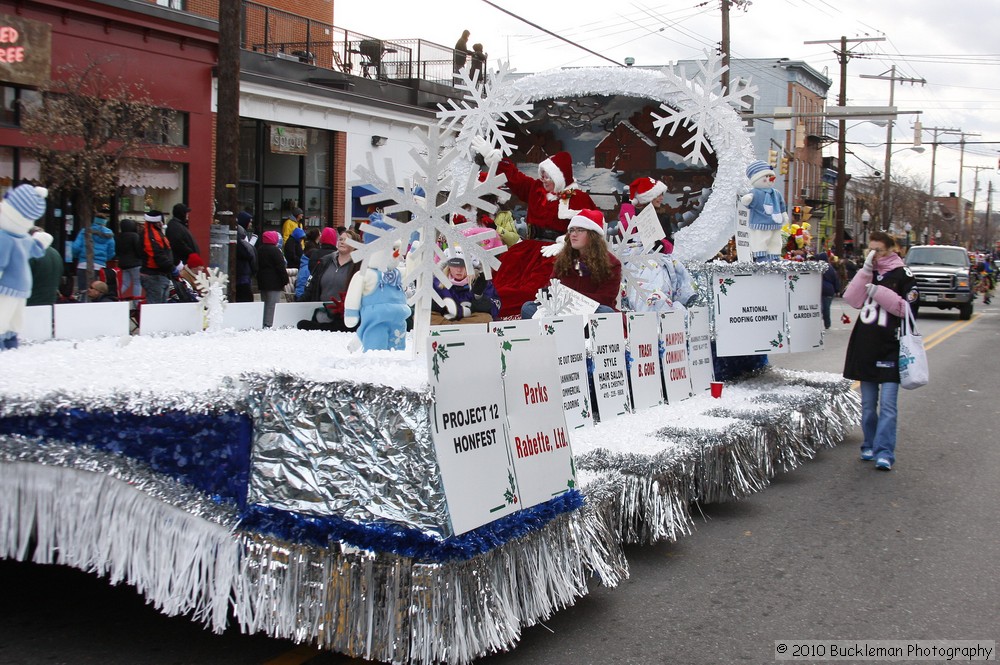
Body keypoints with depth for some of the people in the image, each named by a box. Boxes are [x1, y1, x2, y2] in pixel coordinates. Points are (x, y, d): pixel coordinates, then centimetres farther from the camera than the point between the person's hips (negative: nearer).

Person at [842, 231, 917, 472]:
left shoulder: (903, 274, 0)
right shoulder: (869, 274, 13)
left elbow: (907, 308, -7)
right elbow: (852, 300, 0)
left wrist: (879, 292, -13)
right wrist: (866, 270, -6)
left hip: (890, 348, -5)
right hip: (865, 346, 5)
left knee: (887, 404, -9)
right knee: (868, 403, 11)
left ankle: (884, 453, -11)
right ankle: (870, 446, 21)